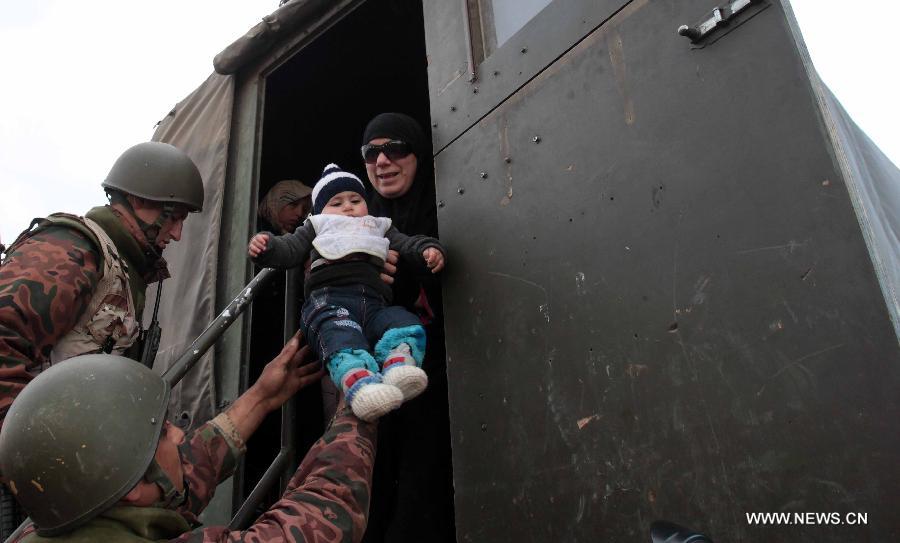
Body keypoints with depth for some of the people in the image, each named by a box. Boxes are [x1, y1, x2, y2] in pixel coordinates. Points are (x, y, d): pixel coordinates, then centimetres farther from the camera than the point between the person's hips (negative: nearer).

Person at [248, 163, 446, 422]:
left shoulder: (380, 228, 40)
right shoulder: (317, 227, 35)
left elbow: (408, 243, 28)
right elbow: (289, 250, 23)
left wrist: (428, 248, 4)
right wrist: (267, 247, -1)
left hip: (374, 302, 4)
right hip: (327, 298, -3)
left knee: (405, 322, -27)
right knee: (340, 332, -37)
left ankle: (397, 365, -53)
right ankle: (358, 381, -63)